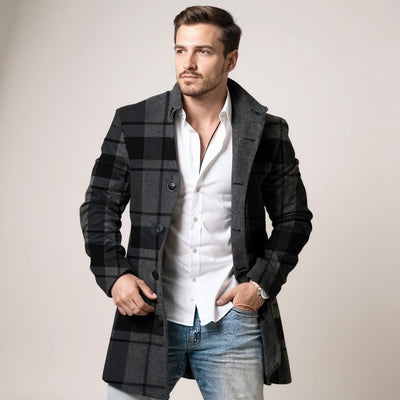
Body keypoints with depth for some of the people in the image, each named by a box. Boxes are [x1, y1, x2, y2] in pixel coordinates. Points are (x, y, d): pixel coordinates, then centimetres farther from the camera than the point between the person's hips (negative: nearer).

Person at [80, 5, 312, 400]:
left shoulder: (267, 132, 0)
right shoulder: (132, 123, 0)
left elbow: (294, 218, 8)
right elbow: (99, 205, 6)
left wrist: (263, 283, -2)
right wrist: (113, 275, -7)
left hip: (233, 319, 0)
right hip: (149, 313, 1)